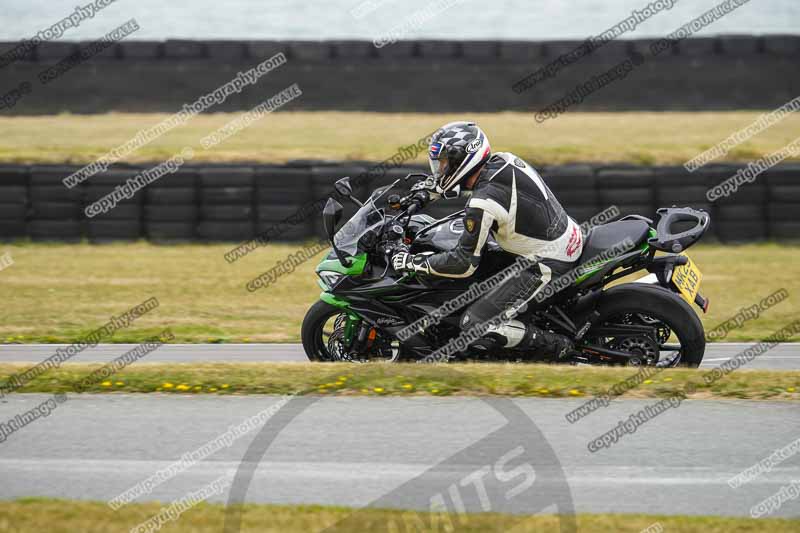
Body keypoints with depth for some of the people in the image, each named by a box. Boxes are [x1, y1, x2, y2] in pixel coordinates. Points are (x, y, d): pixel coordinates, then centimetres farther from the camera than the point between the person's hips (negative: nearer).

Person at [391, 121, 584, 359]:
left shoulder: (483, 203, -23)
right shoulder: (503, 160, 1)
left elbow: (464, 264, -18)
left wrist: (413, 262, -8)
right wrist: (430, 188, 28)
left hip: (547, 265, -9)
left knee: (474, 326, -7)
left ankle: (557, 345, -2)